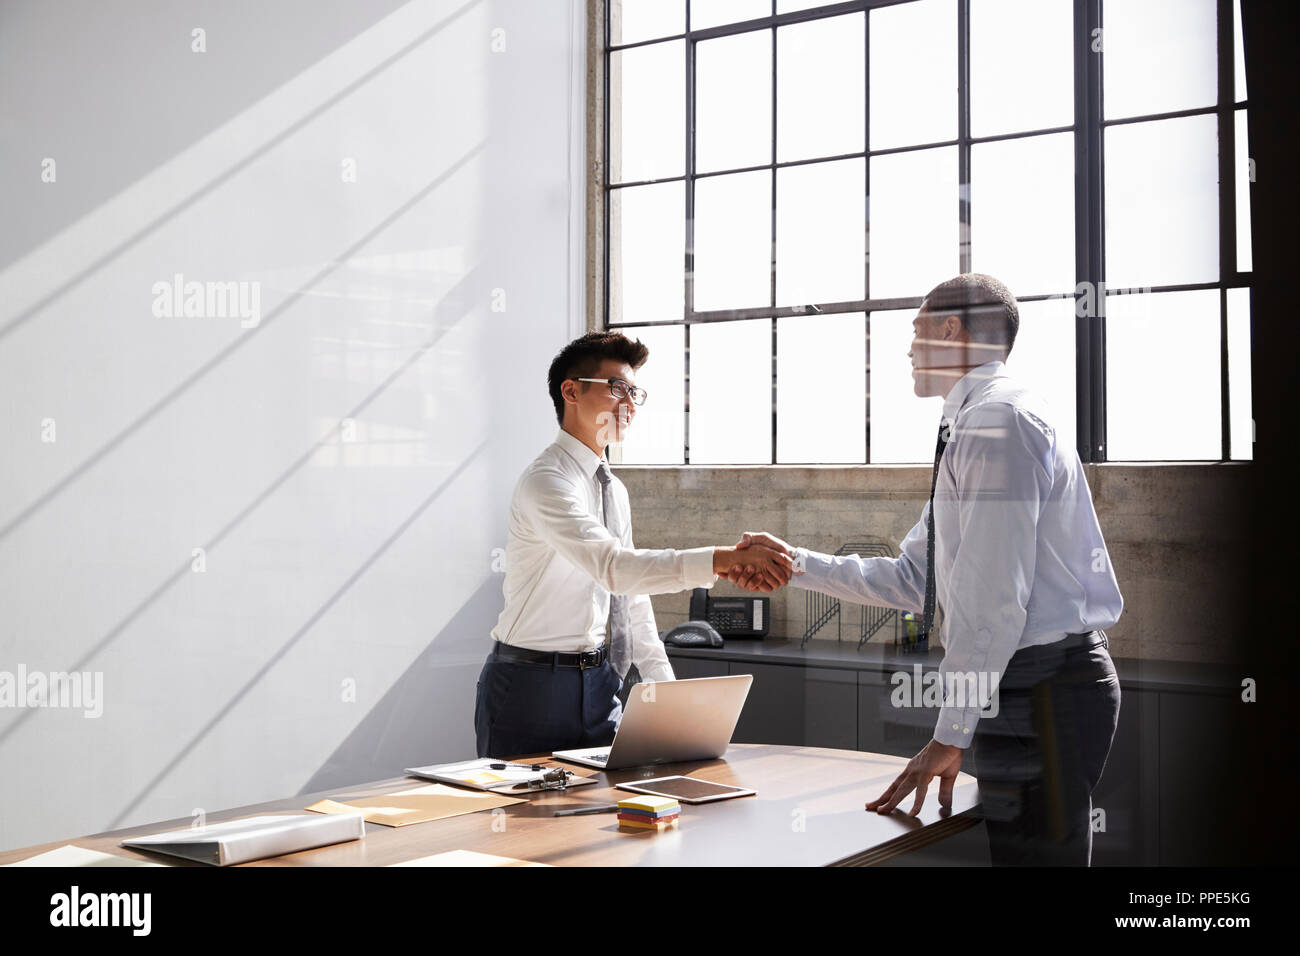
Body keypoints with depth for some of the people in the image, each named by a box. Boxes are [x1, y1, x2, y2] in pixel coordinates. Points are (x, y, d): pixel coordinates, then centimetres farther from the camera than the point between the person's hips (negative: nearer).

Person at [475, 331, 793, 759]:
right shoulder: (546, 481, -17)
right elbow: (614, 567, -32)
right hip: (531, 686, -8)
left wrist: (665, 686, 13)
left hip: (597, 683, 8)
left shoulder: (614, 489, 12)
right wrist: (725, 559, -39)